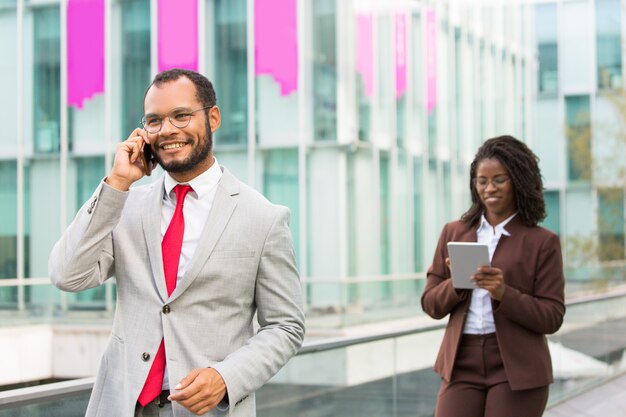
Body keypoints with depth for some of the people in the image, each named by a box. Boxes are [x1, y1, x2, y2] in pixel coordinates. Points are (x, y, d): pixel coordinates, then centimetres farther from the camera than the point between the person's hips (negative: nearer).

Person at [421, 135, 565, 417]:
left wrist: (504, 294, -20)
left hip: (517, 371, -3)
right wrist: (455, 285, -12)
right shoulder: (454, 233, 11)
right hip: (462, 365, 3)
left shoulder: (543, 242, 0)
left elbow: (552, 318, -4)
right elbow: (431, 304, 9)